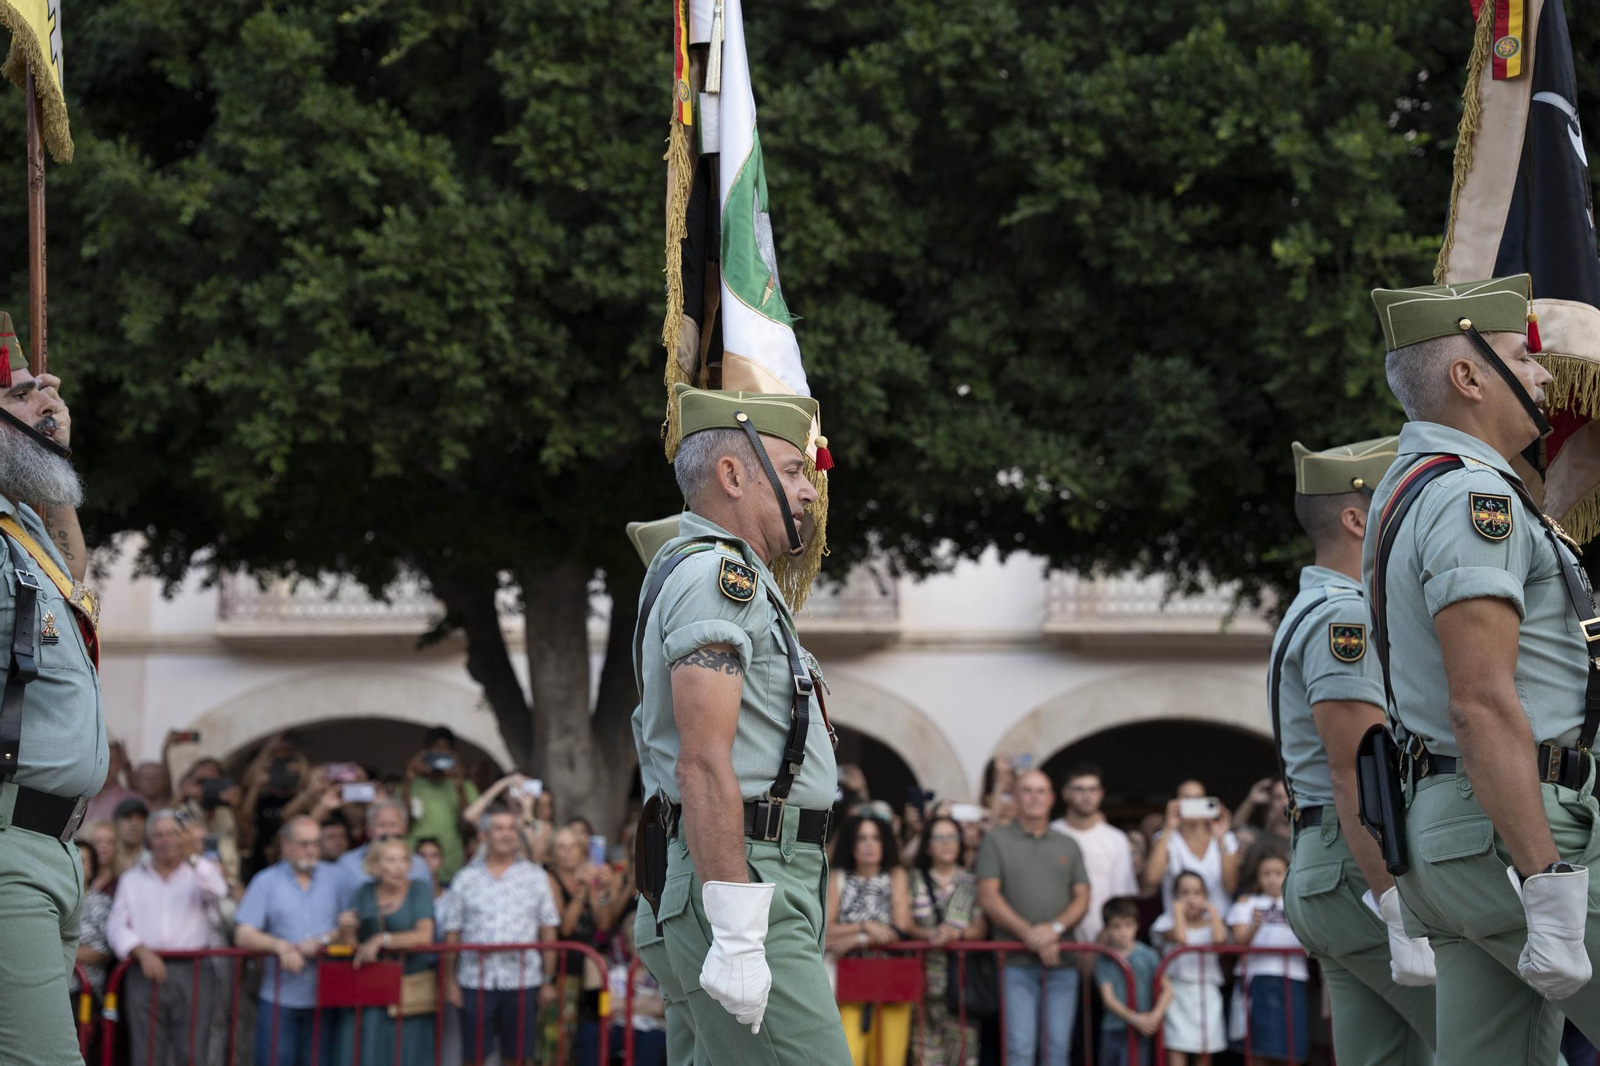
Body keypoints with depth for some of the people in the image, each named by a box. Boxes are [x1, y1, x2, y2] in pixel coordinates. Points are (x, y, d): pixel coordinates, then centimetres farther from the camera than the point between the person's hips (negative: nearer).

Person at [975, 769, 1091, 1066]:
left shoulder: (1068, 846, 17)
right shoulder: (996, 840, 6)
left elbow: (1082, 898, 10)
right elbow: (989, 897, -3)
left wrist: (1055, 927, -10)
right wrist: (1028, 933, -14)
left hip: (1062, 963, 3)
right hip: (1017, 962, -3)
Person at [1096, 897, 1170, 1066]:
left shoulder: (1147, 956, -2)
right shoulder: (1104, 960, 1)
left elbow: (1167, 989, -1)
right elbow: (1108, 998, -5)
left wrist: (1155, 1015, -17)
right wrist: (1134, 1018, -16)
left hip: (1139, 1031, -3)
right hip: (1113, 1029, 3)